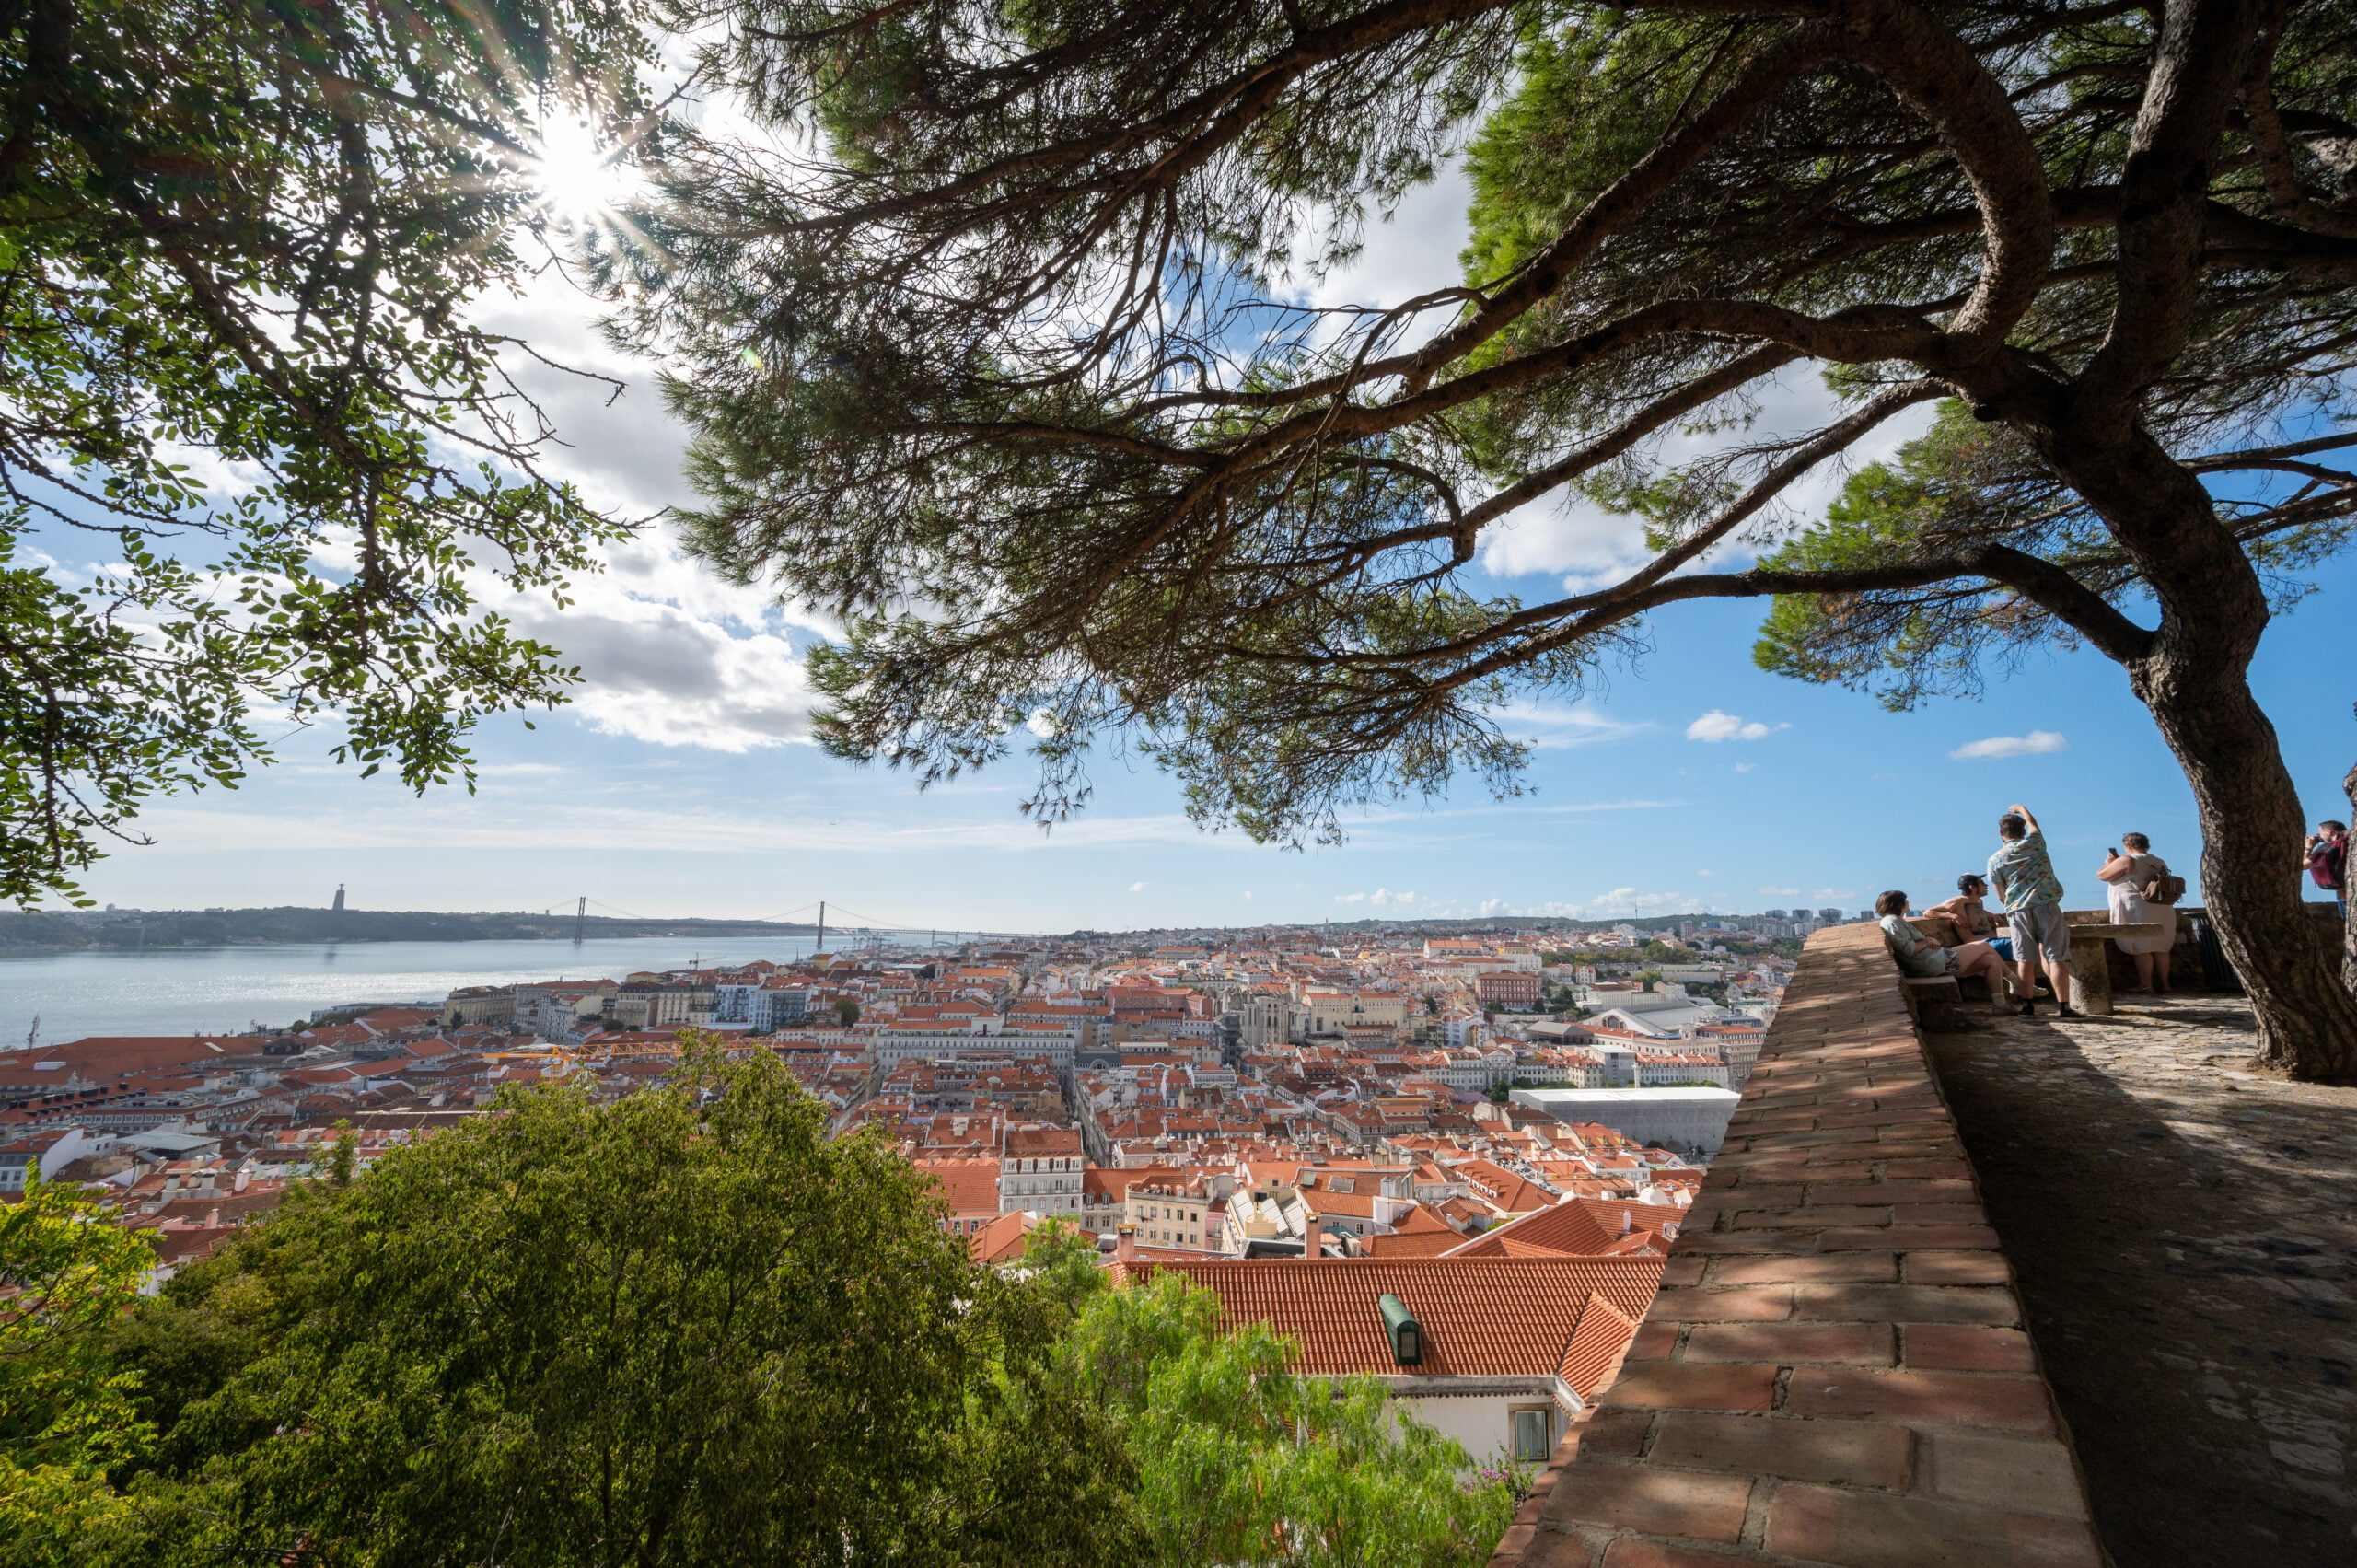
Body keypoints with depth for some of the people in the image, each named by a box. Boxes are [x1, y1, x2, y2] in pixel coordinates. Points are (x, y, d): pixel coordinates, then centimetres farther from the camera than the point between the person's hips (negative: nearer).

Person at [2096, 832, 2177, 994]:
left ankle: (2145, 986, -1)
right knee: (2160, 949, 14)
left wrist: (2109, 863, 11)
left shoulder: (2127, 861, -11)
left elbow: (2101, 875, -9)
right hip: (2162, 911, 7)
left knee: (2141, 949, -3)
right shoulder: (2160, 863, 14)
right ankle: (2164, 983, 21)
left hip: (2138, 912, -7)